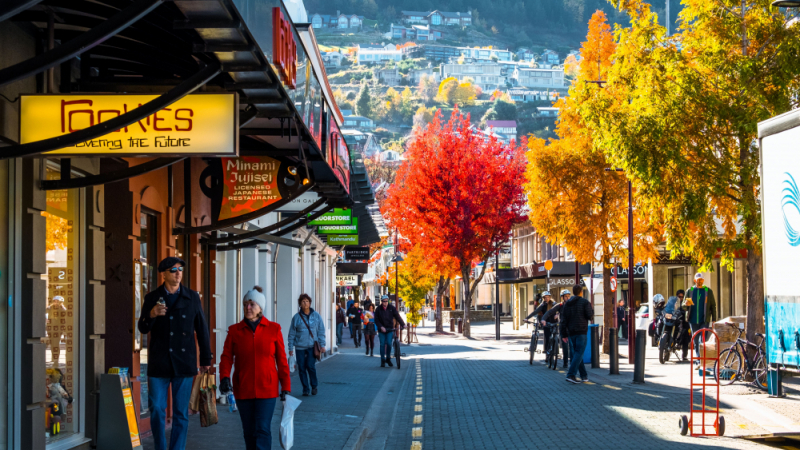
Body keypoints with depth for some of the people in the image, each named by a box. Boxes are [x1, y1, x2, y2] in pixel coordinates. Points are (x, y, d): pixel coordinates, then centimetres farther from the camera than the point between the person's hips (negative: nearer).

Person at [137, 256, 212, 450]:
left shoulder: (192, 297, 2)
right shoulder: (152, 298, 2)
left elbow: (201, 329, 7)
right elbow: (143, 328, 0)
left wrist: (206, 358, 8)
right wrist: (152, 314, -21)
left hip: (184, 363, 0)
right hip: (159, 362, 0)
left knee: (181, 413, 1)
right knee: (156, 410, -1)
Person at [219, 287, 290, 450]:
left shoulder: (273, 329, 0)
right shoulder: (234, 330, 3)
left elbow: (281, 360, 3)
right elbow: (226, 357, -2)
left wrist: (286, 387, 1)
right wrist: (224, 378, -20)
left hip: (267, 389, -2)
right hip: (243, 390, 2)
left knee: (262, 429, -10)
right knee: (249, 431, 9)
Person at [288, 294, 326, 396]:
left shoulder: (316, 316, 3)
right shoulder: (296, 317, 2)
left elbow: (321, 331, 5)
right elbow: (292, 334, 5)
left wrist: (322, 345, -1)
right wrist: (290, 347, 2)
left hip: (312, 346, -1)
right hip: (300, 347, 1)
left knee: (311, 366, -12)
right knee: (302, 368, 1)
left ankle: (314, 386, 10)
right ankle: (305, 389, 14)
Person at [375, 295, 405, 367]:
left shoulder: (392, 308, -3)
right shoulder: (378, 309, -3)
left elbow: (397, 316, -10)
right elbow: (376, 320, -4)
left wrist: (402, 324, -24)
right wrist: (381, 327, -21)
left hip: (390, 329, 0)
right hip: (382, 329, 0)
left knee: (389, 343, -11)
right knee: (382, 345, -2)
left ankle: (388, 359, 8)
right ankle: (383, 361, 8)